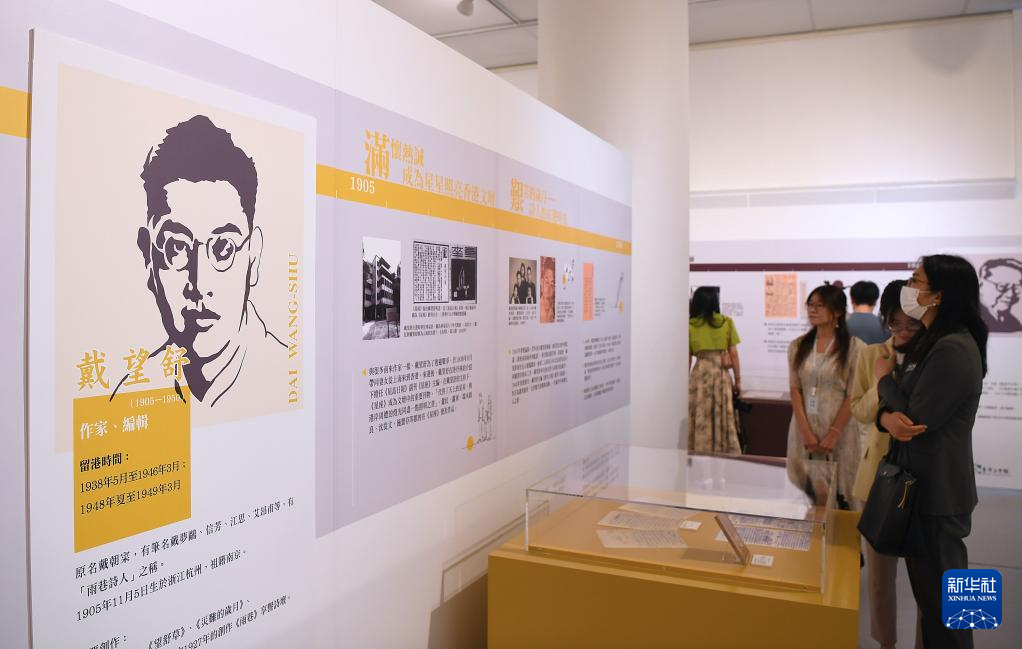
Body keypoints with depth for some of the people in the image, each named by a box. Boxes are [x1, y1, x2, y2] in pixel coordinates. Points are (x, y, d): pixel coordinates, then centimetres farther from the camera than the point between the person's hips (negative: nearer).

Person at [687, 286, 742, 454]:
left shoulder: (690, 325, 3)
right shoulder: (727, 322, 3)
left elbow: (687, 359, 5)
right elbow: (733, 354, 3)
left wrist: (686, 381, 15)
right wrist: (738, 380, 10)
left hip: (699, 375, 0)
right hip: (721, 376, 0)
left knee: (700, 423, 4)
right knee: (722, 423, 6)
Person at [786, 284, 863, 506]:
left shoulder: (854, 347, -4)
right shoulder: (797, 346, 7)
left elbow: (853, 396, -6)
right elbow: (795, 390, 3)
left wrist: (833, 434, -11)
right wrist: (806, 432, -7)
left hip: (839, 428, -3)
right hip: (804, 427, 3)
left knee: (837, 494, 0)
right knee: (802, 494, 6)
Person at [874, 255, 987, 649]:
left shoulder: (954, 349, -22)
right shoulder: (930, 341, 12)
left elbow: (917, 420, -23)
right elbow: (899, 404, 7)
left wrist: (885, 379, -7)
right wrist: (887, 417, -17)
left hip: (937, 491, -10)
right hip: (921, 483, 10)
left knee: (940, 590, 3)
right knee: (927, 583, 20)